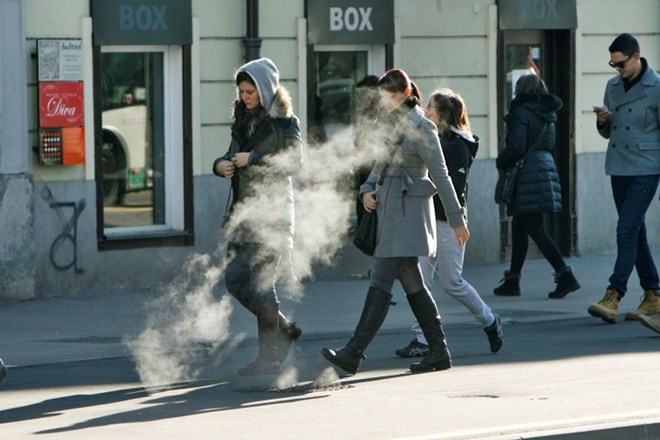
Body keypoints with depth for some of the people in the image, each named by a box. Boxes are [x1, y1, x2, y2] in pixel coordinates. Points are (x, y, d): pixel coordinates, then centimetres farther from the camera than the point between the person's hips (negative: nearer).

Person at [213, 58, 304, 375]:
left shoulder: (284, 122, -5)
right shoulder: (243, 120, 16)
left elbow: (295, 161, -15)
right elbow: (233, 155, 21)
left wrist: (253, 159, -17)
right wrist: (222, 164, -2)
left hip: (272, 211, -8)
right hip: (245, 210, 8)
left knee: (260, 281, -11)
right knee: (235, 279, 5)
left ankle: (269, 355, 0)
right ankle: (284, 329, 21)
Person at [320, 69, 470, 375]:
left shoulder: (421, 128, -9)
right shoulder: (386, 122, 13)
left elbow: (440, 175, -8)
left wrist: (457, 220, -6)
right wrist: (368, 189, 4)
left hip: (408, 211, -9)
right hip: (389, 208, 9)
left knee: (381, 281, -13)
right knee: (412, 284, 11)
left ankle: (353, 353, -18)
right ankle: (439, 351, 17)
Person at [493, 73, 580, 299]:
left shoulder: (521, 112, -11)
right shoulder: (547, 114, 14)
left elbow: (515, 148, -17)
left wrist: (501, 162, 1)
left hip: (528, 172, -9)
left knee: (534, 228, -9)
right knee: (519, 227, 15)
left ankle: (565, 275, -18)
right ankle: (512, 281, 19)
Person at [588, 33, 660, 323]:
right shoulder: (613, 87, 11)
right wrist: (602, 121, -3)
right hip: (619, 169, 7)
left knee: (627, 231, -15)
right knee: (636, 232, 10)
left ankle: (613, 297, -21)